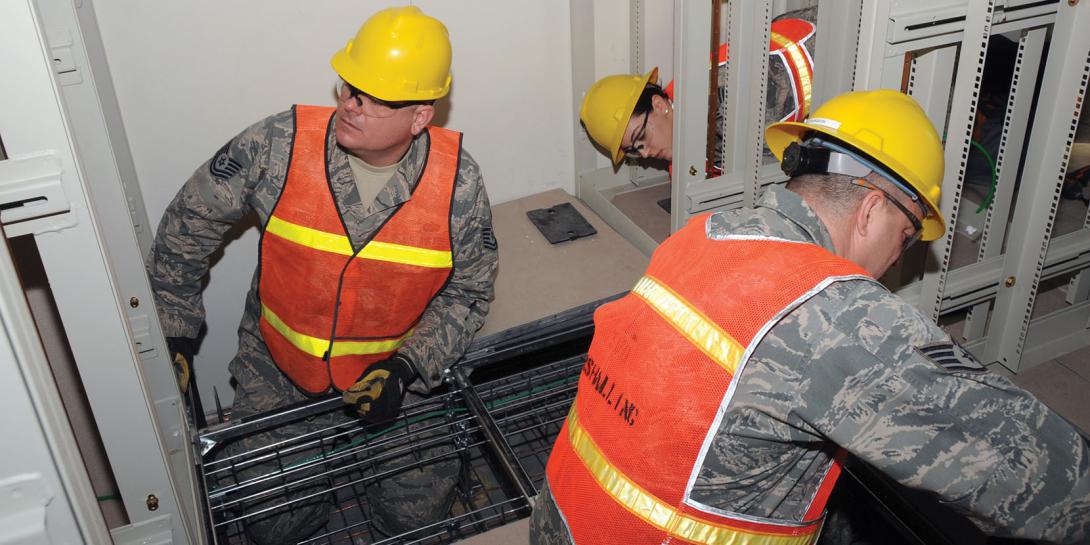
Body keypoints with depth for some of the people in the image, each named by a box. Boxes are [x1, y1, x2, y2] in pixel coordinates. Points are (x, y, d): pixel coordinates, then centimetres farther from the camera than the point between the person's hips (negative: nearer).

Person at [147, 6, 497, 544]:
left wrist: (407, 368, -20)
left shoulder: (459, 181, -18)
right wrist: (173, 337, -1)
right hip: (279, 373, 1)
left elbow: (467, 292, -6)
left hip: (397, 373, 0)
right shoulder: (277, 146, -20)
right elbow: (188, 225, -4)